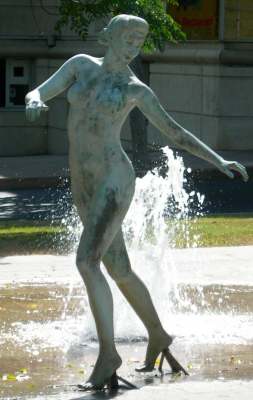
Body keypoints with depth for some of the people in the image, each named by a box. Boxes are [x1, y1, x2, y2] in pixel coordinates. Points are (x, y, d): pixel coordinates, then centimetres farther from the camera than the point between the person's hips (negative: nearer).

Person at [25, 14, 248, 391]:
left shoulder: (136, 89, 3)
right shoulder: (81, 64, 11)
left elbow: (175, 132, 11)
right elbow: (37, 93, 4)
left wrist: (219, 160, 2)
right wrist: (35, 102, -22)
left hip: (114, 180, -5)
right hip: (84, 186, 5)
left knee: (86, 262, -21)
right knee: (119, 272, 13)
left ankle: (108, 354, -16)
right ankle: (158, 337, 34)